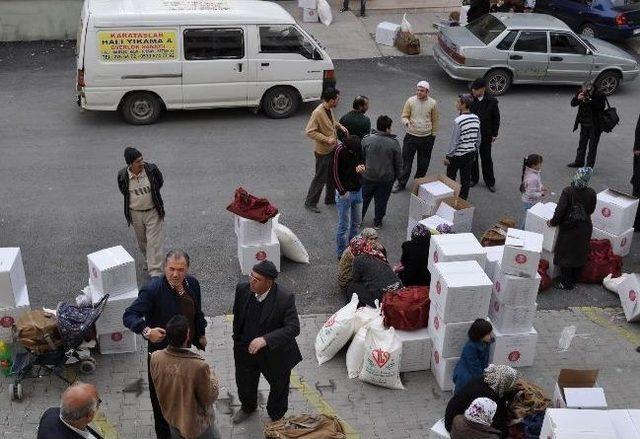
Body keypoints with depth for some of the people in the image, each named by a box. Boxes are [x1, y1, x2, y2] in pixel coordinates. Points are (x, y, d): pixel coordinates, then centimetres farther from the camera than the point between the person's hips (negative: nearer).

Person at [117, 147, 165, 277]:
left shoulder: (151, 169, -16)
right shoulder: (122, 175, -14)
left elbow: (160, 183, 5)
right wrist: (136, 199, 10)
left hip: (153, 212, -2)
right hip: (135, 213, 2)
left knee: (154, 242, -5)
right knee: (142, 241, 20)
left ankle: (155, 272, -4)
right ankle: (148, 260, 47)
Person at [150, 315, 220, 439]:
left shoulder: (155, 358, -22)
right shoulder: (199, 366, -36)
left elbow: (158, 386, -2)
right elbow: (209, 399, -21)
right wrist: (212, 377, -6)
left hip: (172, 418, 4)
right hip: (196, 424, -4)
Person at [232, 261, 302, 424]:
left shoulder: (285, 298, -30)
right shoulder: (242, 289, -16)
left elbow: (293, 328, -34)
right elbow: (237, 317, 1)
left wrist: (266, 340, -44)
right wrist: (237, 339, 12)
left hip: (274, 354, -3)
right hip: (245, 349, 4)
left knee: (279, 387, 22)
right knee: (244, 383, 27)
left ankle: (276, 416, 53)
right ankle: (248, 407, 61)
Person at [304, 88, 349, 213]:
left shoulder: (329, 109, 0)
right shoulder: (318, 113, -27)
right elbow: (309, 132, -27)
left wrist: (340, 126, 2)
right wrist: (327, 139, -28)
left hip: (333, 148, 9)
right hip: (323, 151, -8)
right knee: (320, 178, 3)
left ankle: (330, 198, 39)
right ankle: (310, 203, 18)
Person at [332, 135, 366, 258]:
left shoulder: (358, 148, -4)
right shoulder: (340, 151, -20)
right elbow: (335, 174, -17)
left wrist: (362, 167, -13)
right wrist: (342, 192, -18)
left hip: (358, 191, 6)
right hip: (345, 193, -6)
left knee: (356, 223, 16)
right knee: (344, 225, 1)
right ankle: (341, 254, 12)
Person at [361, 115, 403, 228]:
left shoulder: (367, 140, -12)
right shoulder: (394, 143, -14)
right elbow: (398, 163, -5)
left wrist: (362, 170, 14)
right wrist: (396, 176, 11)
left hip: (368, 177, 1)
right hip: (386, 179, -1)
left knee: (364, 198, 20)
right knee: (381, 201, 17)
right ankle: (377, 222, 30)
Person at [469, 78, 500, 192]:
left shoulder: (492, 101, -10)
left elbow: (496, 118, 0)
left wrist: (494, 134, -1)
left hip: (485, 136, -1)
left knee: (486, 159, 10)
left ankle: (490, 181, 24)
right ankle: (474, 178, 32)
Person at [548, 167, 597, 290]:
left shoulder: (568, 191, -21)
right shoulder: (591, 193, -11)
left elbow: (560, 210, -20)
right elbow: (591, 210, 4)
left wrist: (553, 222, -5)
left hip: (568, 228, -3)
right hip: (584, 229, 3)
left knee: (565, 255, 12)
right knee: (580, 254, 19)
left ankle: (566, 283, 20)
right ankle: (574, 280, 32)